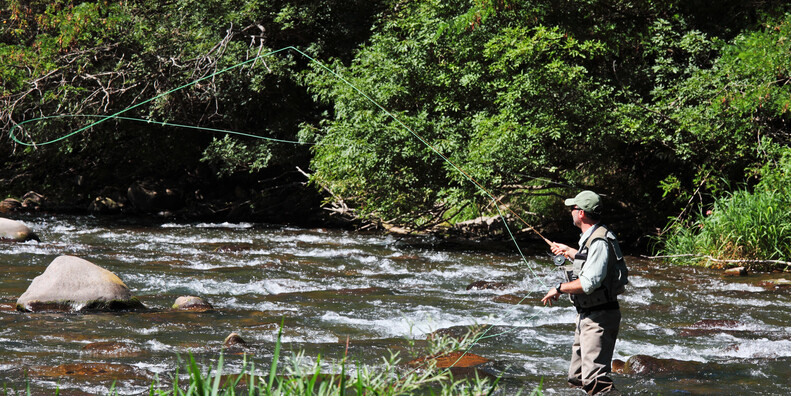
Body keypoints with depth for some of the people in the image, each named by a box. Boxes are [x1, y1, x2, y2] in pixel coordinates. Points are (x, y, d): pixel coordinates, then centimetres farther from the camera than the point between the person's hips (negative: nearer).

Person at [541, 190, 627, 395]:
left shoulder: (599, 242, -20)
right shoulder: (590, 237, 12)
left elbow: (588, 282, -28)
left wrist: (559, 288, -15)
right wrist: (569, 251, 47)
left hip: (599, 318, -11)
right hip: (586, 316, 11)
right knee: (576, 379, 13)